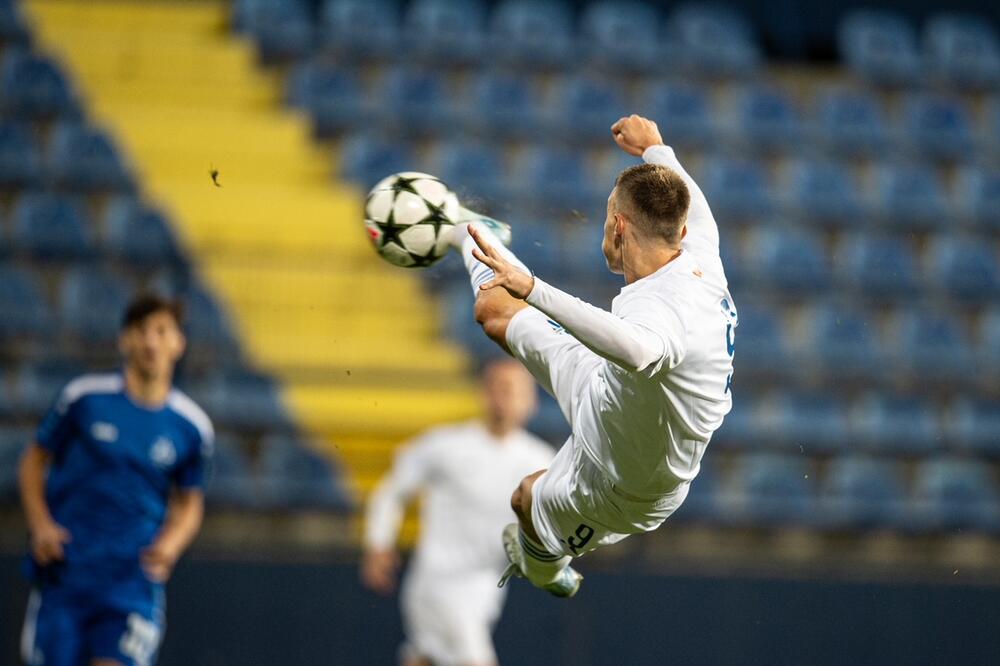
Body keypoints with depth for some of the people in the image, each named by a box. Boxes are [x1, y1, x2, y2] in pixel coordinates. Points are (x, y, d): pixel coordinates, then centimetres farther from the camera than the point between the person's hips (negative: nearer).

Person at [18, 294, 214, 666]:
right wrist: (40, 524, -6)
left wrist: (169, 545, -3)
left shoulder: (191, 426, 2)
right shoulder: (84, 397, -2)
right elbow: (34, 461, 8)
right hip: (63, 573, 0)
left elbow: (189, 502, 16)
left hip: (134, 577, 0)